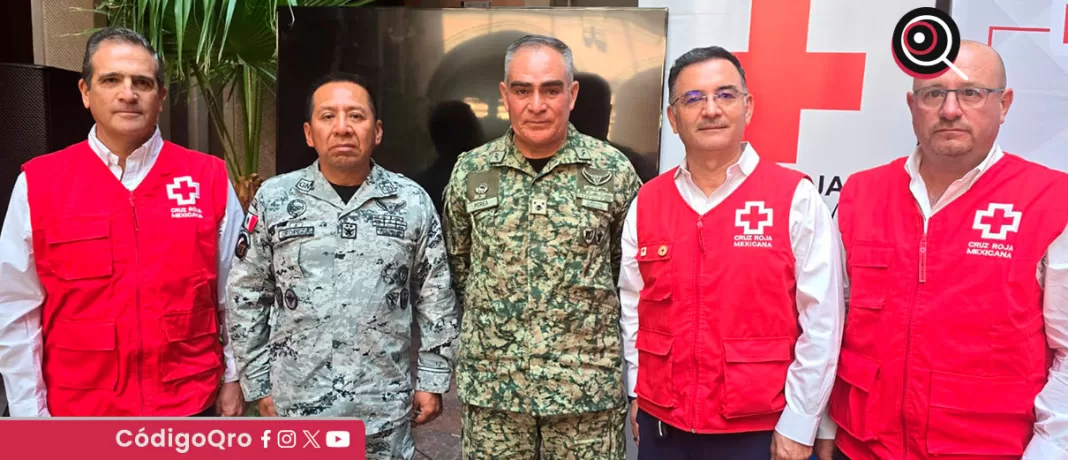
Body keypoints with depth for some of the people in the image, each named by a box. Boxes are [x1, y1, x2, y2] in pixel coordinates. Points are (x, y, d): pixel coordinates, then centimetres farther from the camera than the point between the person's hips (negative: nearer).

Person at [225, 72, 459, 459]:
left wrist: (432, 380, 2)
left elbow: (436, 298, 2)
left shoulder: (412, 202, -3)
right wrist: (258, 383, 3)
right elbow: (245, 298, 3)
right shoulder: (272, 200, -2)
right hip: (296, 403, 0)